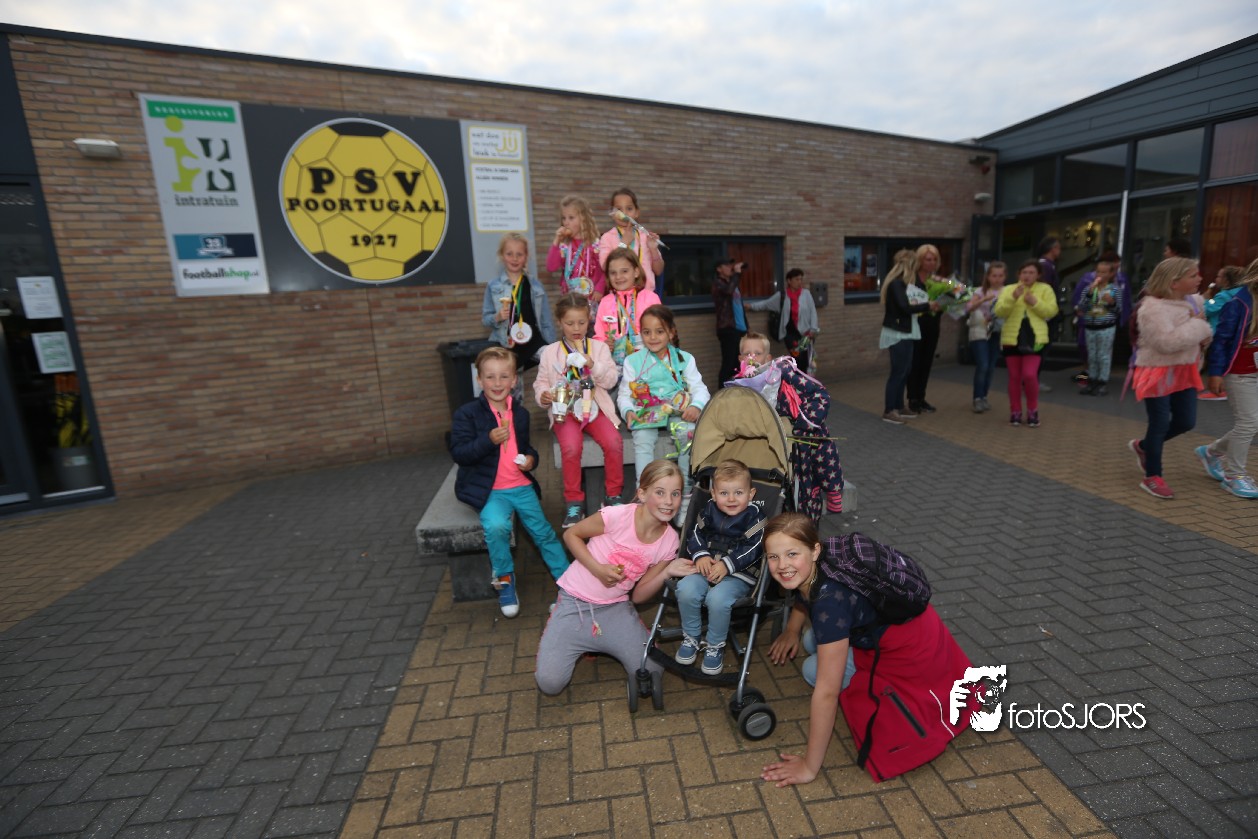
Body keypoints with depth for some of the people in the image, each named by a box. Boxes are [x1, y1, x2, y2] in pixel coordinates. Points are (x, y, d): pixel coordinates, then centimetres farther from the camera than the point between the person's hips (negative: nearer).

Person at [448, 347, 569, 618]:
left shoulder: (521, 413, 11)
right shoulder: (467, 414, -6)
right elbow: (458, 453, -12)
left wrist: (531, 458, 2)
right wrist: (489, 440, -25)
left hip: (521, 486, 4)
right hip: (488, 489, -4)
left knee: (544, 531, 0)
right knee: (496, 526, -29)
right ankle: (505, 581, -4)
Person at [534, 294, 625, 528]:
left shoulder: (599, 347, 10)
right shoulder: (550, 352, 8)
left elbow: (611, 380, 1)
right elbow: (541, 382, 10)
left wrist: (592, 364, -16)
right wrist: (543, 395, -12)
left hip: (596, 408, 1)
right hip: (565, 411, -1)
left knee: (614, 443, -26)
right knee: (571, 448, -30)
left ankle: (613, 495, -4)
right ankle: (574, 502, -10)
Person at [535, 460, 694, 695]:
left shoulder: (669, 540, -8)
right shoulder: (618, 516, -22)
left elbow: (638, 595, -2)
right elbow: (571, 535, -7)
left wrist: (668, 572, -18)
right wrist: (597, 568, -20)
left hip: (615, 609, 4)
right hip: (574, 604, -3)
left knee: (652, 672, -9)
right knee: (549, 683, -13)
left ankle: (595, 645, 17)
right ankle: (581, 644, 18)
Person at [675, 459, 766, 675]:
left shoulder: (754, 514, -5)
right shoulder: (710, 509, 7)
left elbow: (752, 548, -11)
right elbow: (696, 534, 10)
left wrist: (727, 564, -21)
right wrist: (700, 555, -10)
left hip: (740, 573, -4)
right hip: (707, 566, 4)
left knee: (718, 598, -32)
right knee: (686, 590, -24)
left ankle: (715, 646, -3)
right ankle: (691, 638, 3)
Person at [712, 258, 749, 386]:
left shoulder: (733, 284, 24)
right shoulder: (717, 283, -1)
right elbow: (728, 291, -24)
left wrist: (746, 327, 19)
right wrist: (736, 273, -12)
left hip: (740, 328, 8)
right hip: (728, 328, -8)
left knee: (737, 365, 8)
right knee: (728, 364, -13)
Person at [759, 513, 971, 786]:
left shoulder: (831, 599, -36)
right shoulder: (809, 571, -14)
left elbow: (827, 692, -31)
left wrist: (810, 767, -22)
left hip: (914, 650, -7)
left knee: (815, 670, -6)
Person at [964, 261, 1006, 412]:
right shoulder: (981, 291, -1)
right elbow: (969, 307, -17)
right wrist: (984, 299, -30)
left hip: (996, 333, 3)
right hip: (980, 333, -3)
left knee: (991, 368, 6)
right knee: (982, 366, -12)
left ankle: (984, 397, 18)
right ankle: (977, 399, -5)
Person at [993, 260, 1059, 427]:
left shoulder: (1045, 289, 6)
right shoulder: (1008, 289, 6)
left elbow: (1051, 311, -2)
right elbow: (999, 312, -6)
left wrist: (1035, 302, -14)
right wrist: (1013, 297, -19)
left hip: (1034, 339, -1)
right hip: (1012, 339, 1)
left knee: (1030, 375, -11)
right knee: (1014, 377, 6)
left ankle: (1033, 410, 9)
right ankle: (1015, 411, 17)